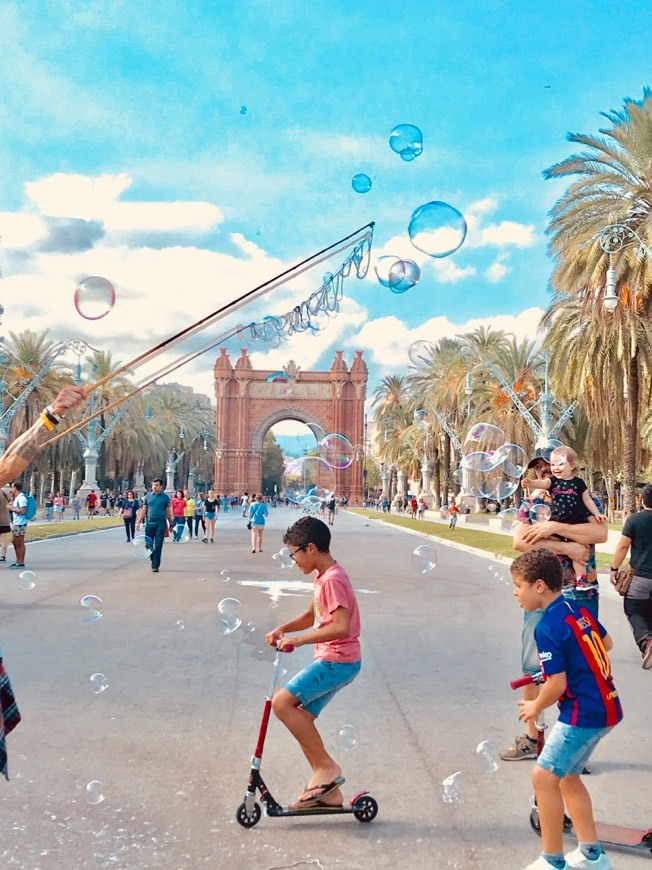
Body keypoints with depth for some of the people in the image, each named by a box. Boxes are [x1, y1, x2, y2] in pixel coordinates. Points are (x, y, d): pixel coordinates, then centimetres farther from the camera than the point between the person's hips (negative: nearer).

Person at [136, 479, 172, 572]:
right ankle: (153, 560, 29)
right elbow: (143, 509, 9)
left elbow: (168, 511, 6)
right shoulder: (148, 496, 8)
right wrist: (139, 522, 3)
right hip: (150, 523, 3)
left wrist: (171, 524, 7)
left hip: (161, 523, -2)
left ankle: (155, 565, 2)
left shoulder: (165, 497, 3)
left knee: (158, 546, -3)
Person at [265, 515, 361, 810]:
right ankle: (329, 792, 20)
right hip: (332, 661, 10)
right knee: (301, 720, 10)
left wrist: (299, 639, -25)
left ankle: (326, 766, -5)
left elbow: (341, 627, -28)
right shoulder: (324, 576, 13)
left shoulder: (332, 579, -19)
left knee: (282, 702, -16)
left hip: (337, 661, -10)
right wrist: (282, 628, 8)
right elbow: (311, 616, 24)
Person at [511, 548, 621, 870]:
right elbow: (606, 643, 21)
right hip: (606, 707, 10)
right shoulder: (578, 608, 5)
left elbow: (557, 685, -21)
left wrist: (536, 708, -3)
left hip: (585, 713, -10)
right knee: (567, 776, 20)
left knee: (544, 776, -2)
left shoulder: (547, 628, -21)